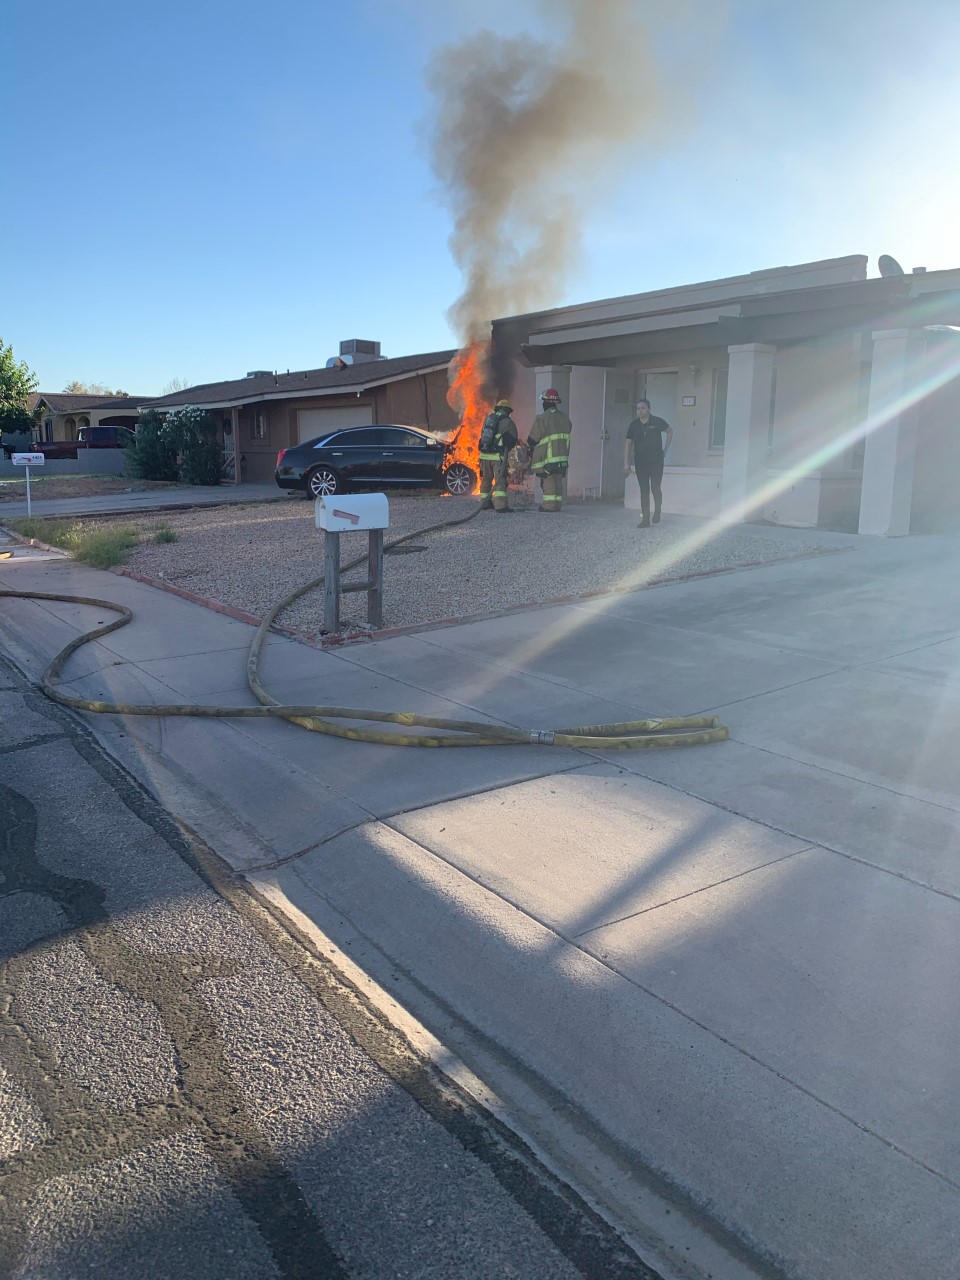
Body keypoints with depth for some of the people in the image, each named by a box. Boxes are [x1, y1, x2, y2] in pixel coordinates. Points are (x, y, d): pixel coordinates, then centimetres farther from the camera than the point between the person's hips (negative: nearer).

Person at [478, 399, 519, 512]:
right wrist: (506, 447, 15)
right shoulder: (508, 422, -4)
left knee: (486, 479, 18)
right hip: (498, 456, -5)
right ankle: (500, 505, -20)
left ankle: (484, 503, 27)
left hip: (484, 454, 6)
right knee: (500, 480, -9)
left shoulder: (488, 419, 13)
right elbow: (512, 442, -4)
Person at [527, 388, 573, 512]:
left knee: (548, 481, -4)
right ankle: (557, 504, 11)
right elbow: (567, 438, 15)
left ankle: (549, 504, -5)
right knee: (558, 480, 10)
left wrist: (529, 447, 12)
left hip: (548, 457, -7)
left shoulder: (543, 418, -13)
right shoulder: (565, 418, 11)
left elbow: (533, 439, -8)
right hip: (563, 456, 7)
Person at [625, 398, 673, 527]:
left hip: (656, 461, -3)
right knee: (644, 491, 3)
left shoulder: (657, 422, -5)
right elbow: (628, 444, 5)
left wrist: (665, 449, 7)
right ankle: (646, 520, 6)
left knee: (655, 488, -7)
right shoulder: (634, 425, 2)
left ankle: (657, 511, 22)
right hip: (640, 462, 3)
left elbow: (670, 431, 11)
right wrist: (626, 462, -1)